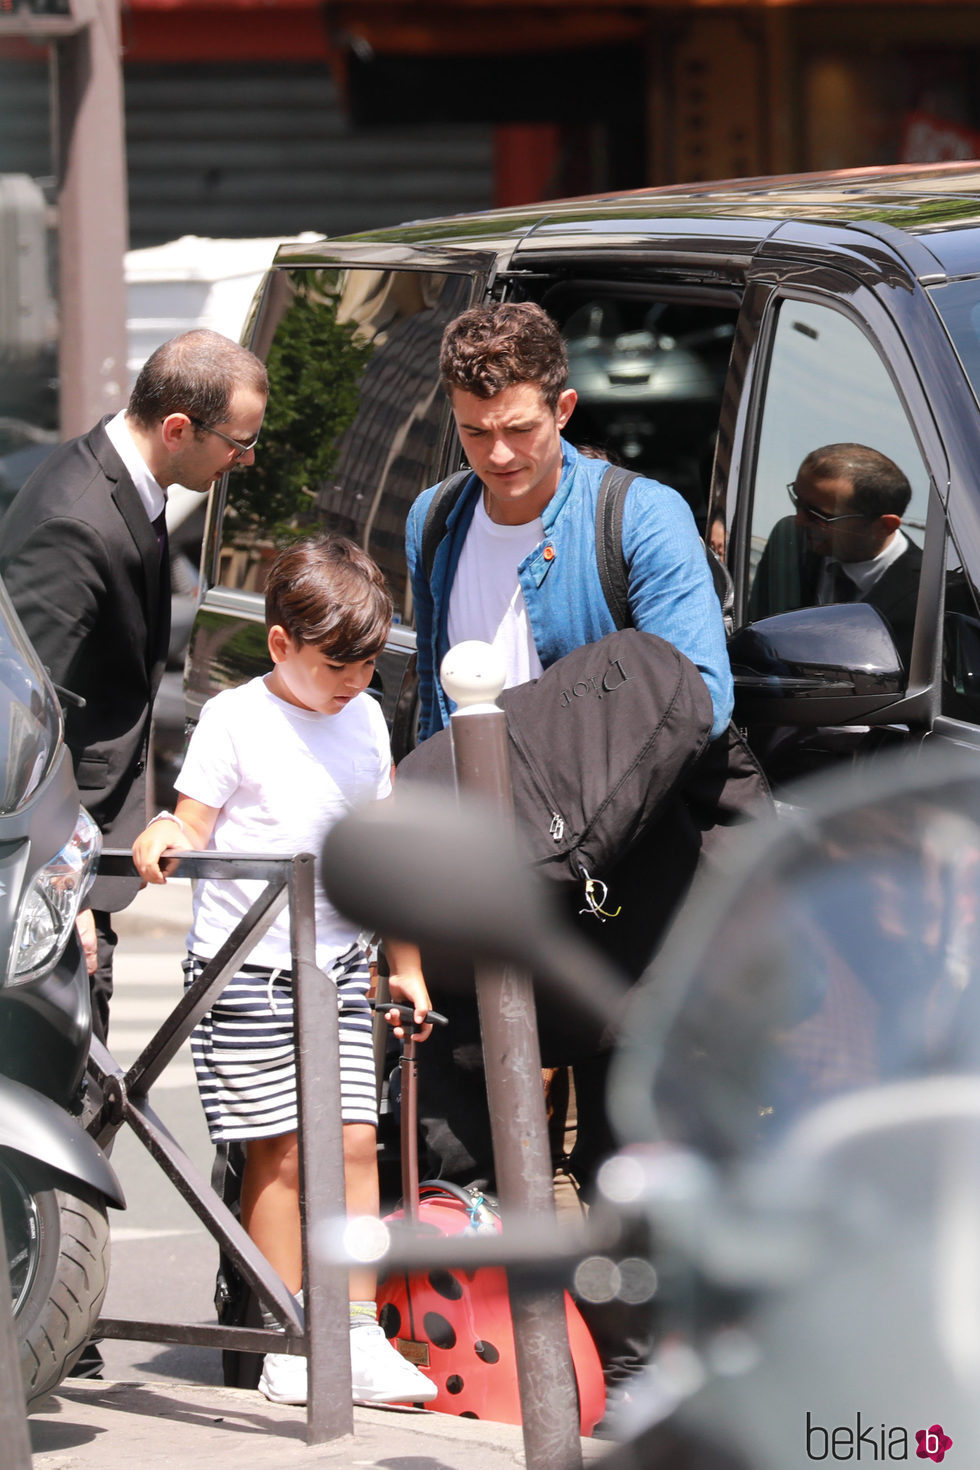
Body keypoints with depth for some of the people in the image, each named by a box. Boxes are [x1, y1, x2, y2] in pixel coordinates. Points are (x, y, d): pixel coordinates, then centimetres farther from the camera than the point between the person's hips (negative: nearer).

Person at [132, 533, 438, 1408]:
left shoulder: (365, 721, 11)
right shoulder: (234, 719, -4)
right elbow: (195, 823, -6)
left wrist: (406, 966, 19)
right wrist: (165, 836, -31)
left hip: (337, 966, 5)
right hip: (246, 968, -5)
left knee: (354, 1141, -2)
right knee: (281, 1151, -5)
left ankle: (360, 1337, 2)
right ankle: (289, 1347, 2)